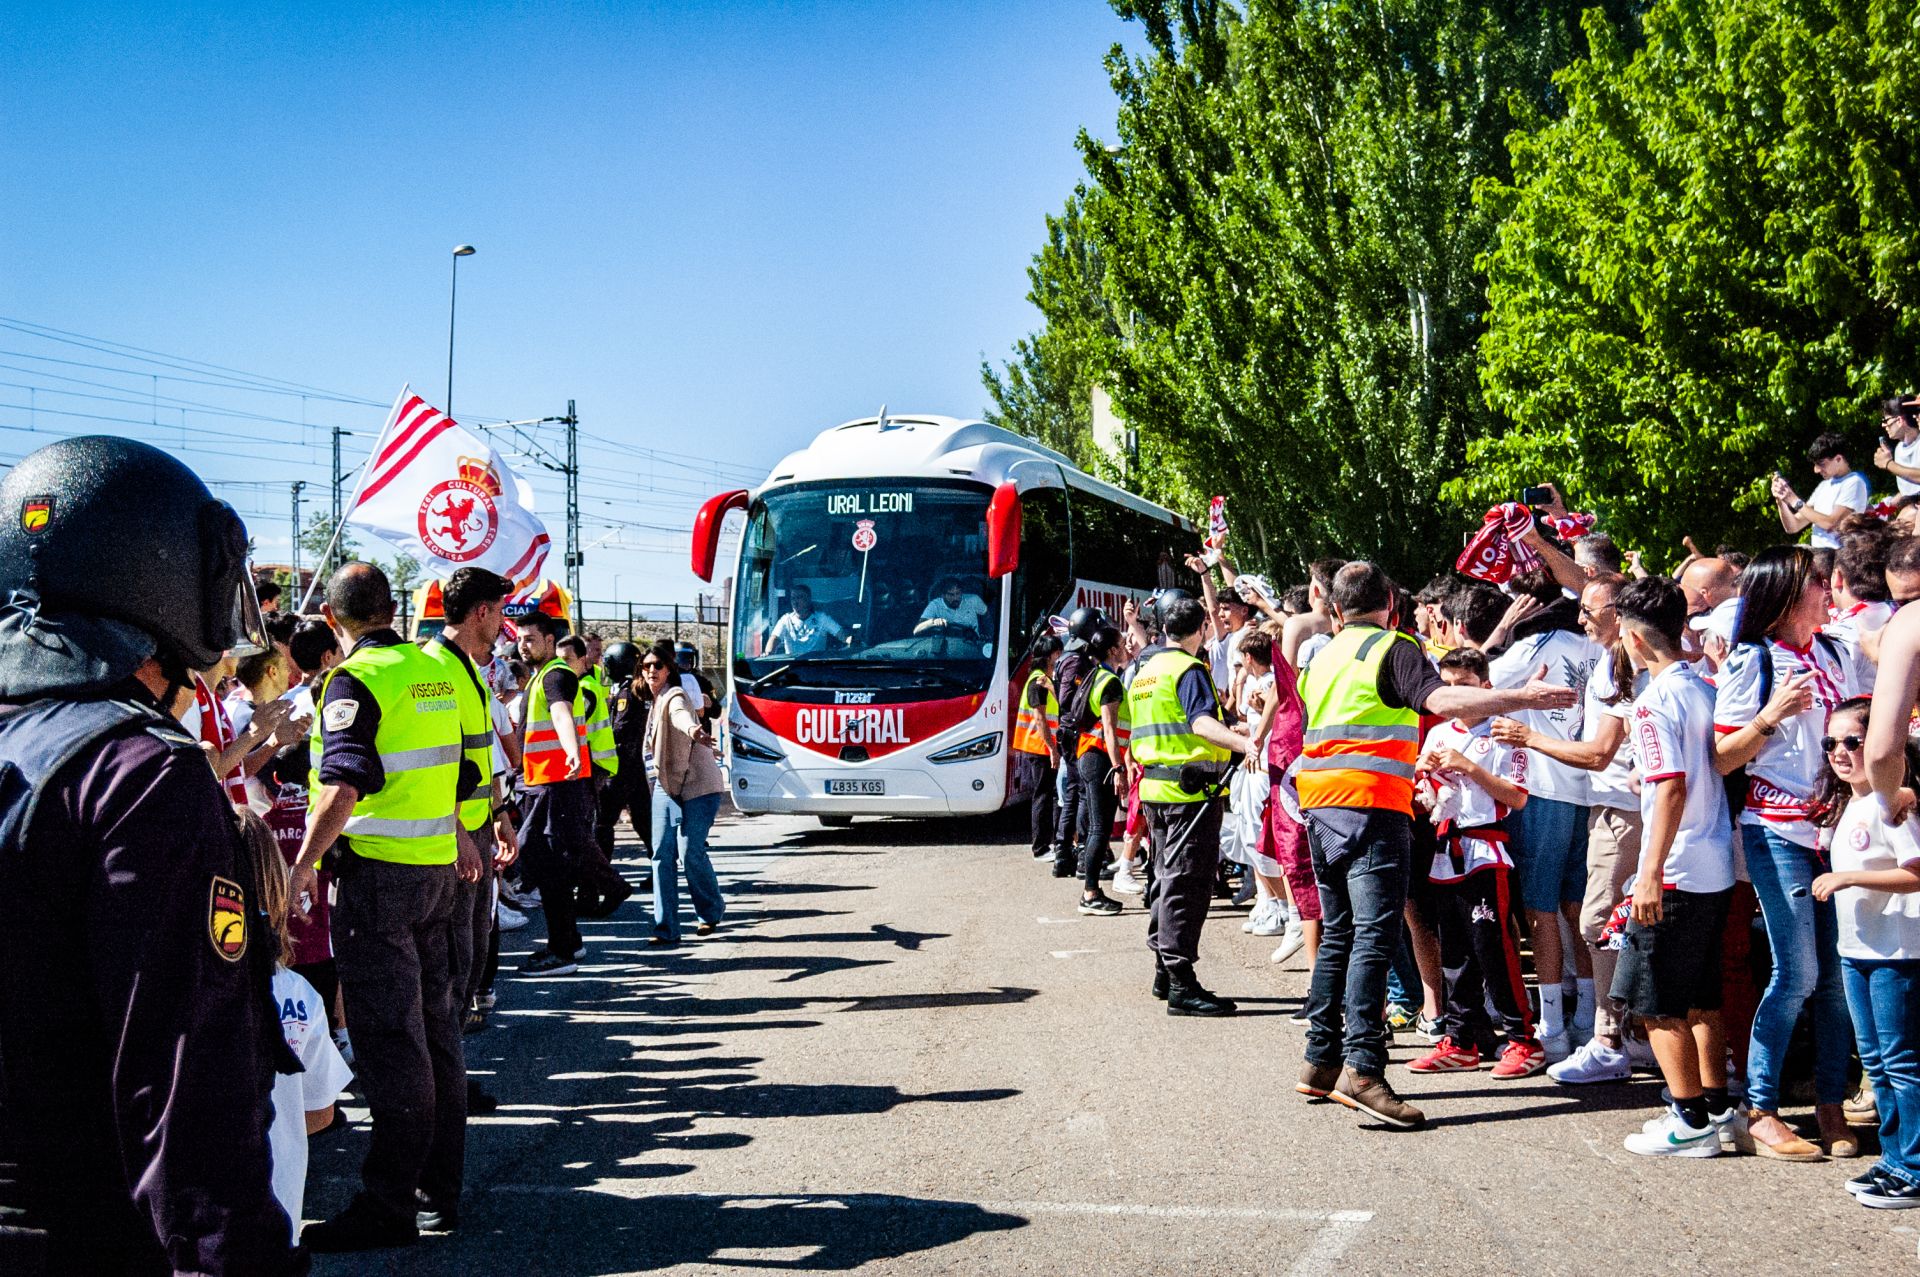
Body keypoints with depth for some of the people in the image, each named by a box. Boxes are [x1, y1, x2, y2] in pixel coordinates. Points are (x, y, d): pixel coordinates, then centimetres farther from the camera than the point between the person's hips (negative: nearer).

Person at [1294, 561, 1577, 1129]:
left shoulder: (1323, 657, 20)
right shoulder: (1393, 648, -4)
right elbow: (1442, 700, -21)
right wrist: (1524, 698, -22)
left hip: (1320, 805, 8)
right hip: (1372, 806, -8)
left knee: (1338, 935, 15)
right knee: (1374, 937, -13)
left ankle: (1320, 1061, 16)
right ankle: (1362, 1068, -22)